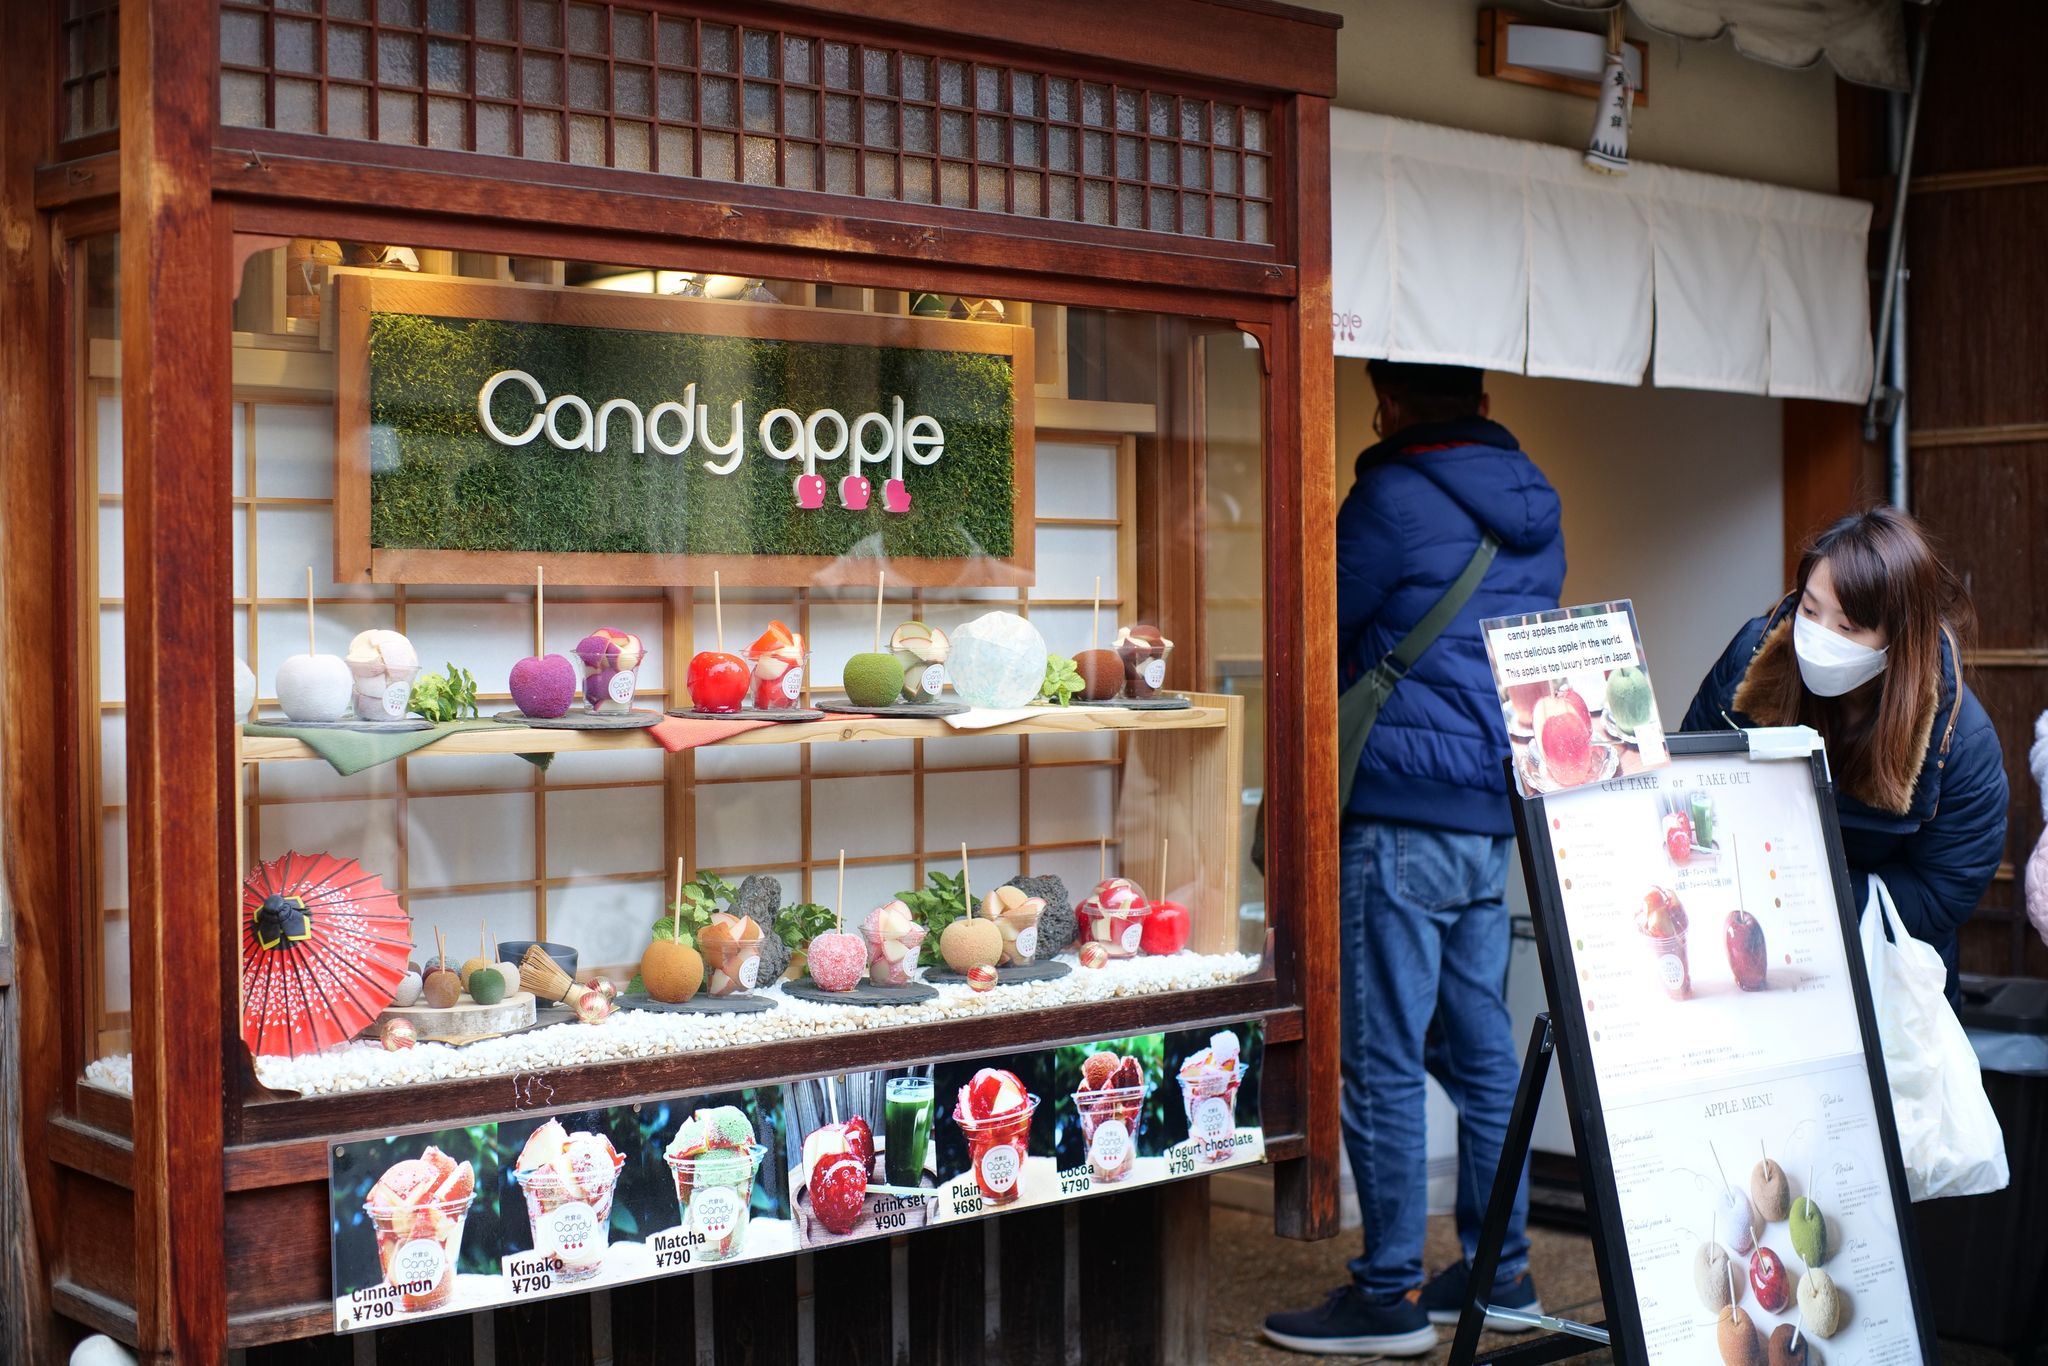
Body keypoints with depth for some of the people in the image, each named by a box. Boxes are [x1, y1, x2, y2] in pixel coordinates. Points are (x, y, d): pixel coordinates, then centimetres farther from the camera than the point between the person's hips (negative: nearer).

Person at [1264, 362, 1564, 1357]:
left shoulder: (1392, 499, -10)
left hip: (1402, 812, -8)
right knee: (1482, 1050, 14)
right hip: (1496, 819, 8)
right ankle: (1501, 1270, 22)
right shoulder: (1535, 508, 14)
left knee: (1381, 1059, -3)